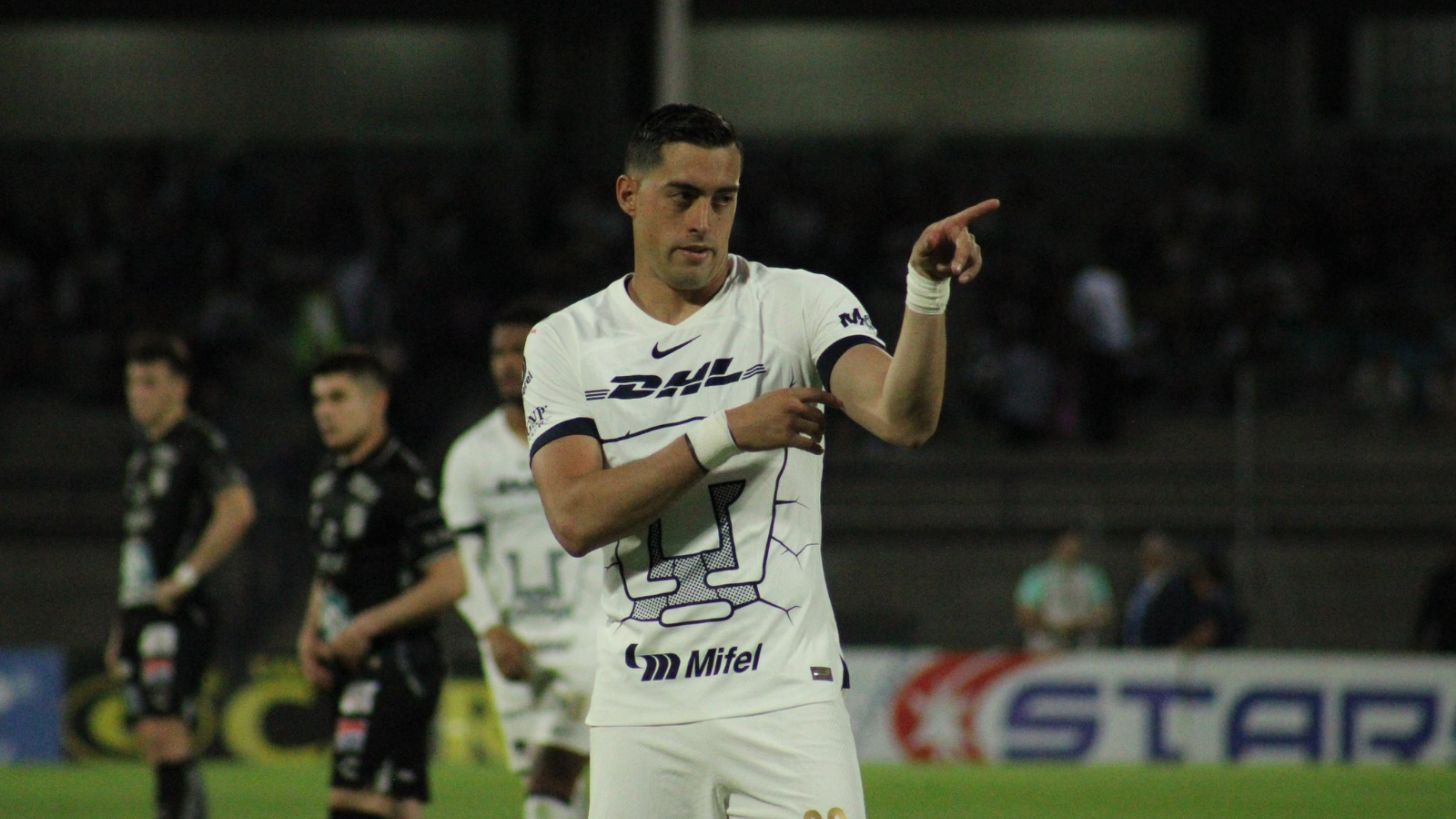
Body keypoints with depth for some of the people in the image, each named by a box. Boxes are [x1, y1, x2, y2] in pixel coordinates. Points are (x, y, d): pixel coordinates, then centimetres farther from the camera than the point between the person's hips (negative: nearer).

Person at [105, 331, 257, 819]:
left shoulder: (199, 443, -8)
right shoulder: (143, 448, 20)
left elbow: (238, 511, -23)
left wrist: (184, 577, -20)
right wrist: (120, 629, 23)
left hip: (177, 614, -9)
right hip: (138, 611, 9)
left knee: (166, 732, -15)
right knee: (153, 741, 7)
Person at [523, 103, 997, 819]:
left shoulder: (799, 305, 1)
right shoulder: (563, 343, 6)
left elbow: (903, 419, -16)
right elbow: (575, 518, -8)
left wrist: (926, 290, -32)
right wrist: (726, 435, -14)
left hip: (785, 698, -2)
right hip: (638, 707, 2)